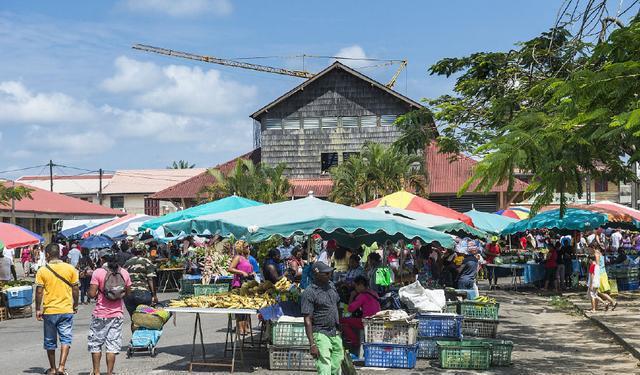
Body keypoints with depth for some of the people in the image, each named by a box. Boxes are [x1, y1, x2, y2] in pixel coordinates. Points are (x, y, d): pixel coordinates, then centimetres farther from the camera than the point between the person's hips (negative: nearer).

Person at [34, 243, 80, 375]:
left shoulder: (42, 271, -6)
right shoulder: (70, 269, -2)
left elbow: (39, 291, -6)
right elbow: (75, 289, 3)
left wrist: (38, 309, 2)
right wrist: (75, 305, 15)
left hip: (49, 311, 0)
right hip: (66, 310, 0)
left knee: (50, 341, 13)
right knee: (65, 339, 5)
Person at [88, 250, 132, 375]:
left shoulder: (98, 273, -10)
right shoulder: (124, 273, 2)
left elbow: (92, 294, -14)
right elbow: (128, 293, 8)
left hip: (100, 314, -3)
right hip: (117, 314, 3)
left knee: (95, 344, 11)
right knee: (112, 345, 6)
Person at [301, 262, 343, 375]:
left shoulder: (331, 285, 9)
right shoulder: (309, 293, -14)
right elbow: (307, 320, -16)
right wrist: (312, 344, -21)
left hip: (335, 333, 7)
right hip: (320, 334, -7)